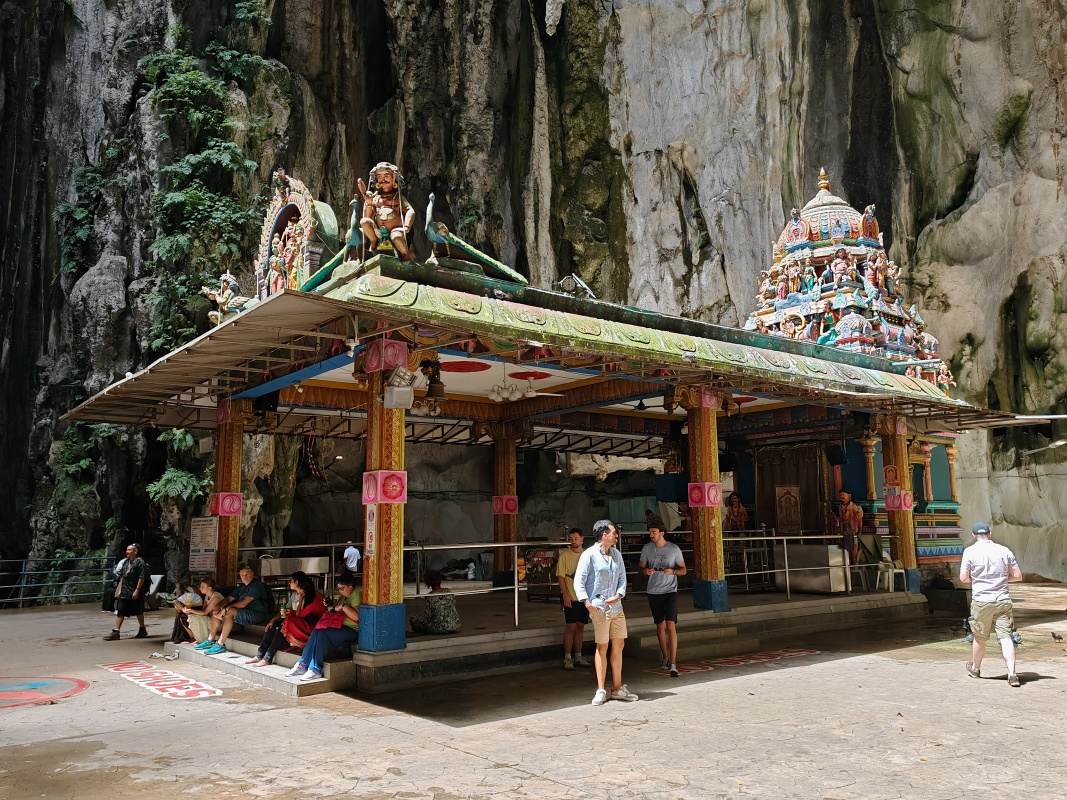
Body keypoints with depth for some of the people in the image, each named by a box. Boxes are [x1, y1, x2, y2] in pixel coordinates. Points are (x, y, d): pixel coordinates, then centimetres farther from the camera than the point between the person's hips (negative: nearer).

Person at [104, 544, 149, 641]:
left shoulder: (139, 562, -11)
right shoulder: (125, 562, 12)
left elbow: (142, 578, -16)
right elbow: (121, 576, 17)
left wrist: (137, 590, -20)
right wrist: (119, 590, 12)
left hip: (135, 592, -7)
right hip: (124, 592, 7)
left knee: (139, 612, 6)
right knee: (120, 612, 1)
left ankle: (142, 630, 20)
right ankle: (115, 632, 1)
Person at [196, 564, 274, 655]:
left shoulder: (257, 585, -14)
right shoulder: (241, 587, 16)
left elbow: (243, 603, -20)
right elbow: (229, 599, 13)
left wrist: (226, 608, -15)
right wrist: (219, 607, -6)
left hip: (258, 614, -10)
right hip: (245, 613, 10)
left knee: (230, 612, -31)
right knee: (216, 612, 8)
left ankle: (220, 644, -28)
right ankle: (210, 640, 5)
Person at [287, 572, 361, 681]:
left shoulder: (357, 594, -10)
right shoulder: (345, 596, 20)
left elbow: (357, 617, -22)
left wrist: (343, 606, -17)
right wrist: (331, 606, 7)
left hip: (353, 631, -9)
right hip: (342, 627, 9)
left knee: (323, 634, -25)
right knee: (316, 631, -13)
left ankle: (316, 669, -22)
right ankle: (303, 665, -16)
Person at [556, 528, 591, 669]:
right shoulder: (564, 555, -5)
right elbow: (560, 576, -9)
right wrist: (565, 594, -16)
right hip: (570, 597, -5)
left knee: (580, 627, 11)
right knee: (570, 627, -5)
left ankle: (578, 656, 20)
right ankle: (567, 658, 2)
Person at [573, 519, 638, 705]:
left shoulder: (616, 554, 12)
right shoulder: (590, 555, -8)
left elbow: (622, 578, 15)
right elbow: (579, 581, -10)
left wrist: (618, 595, -4)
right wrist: (587, 602, -21)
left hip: (616, 606, 6)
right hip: (599, 607, -6)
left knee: (619, 646, 9)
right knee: (602, 647, -2)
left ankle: (617, 689, 20)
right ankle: (601, 691, 7)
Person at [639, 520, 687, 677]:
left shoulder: (674, 548, -3)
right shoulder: (647, 548, 4)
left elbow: (683, 570, 4)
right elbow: (641, 566, 14)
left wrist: (673, 571, -17)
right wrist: (645, 571, -10)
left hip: (670, 591, -3)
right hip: (653, 592, 3)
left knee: (671, 626, -12)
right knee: (660, 626, 11)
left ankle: (673, 664, -12)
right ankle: (665, 656, 31)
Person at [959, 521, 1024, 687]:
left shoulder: (970, 552, -5)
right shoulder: (1005, 551, 3)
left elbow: (963, 578, -8)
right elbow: (1018, 576, 7)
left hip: (981, 600, -2)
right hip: (1003, 600, 2)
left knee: (979, 638, 13)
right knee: (1006, 637, -1)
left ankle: (975, 668, 31)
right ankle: (1012, 673, -13)